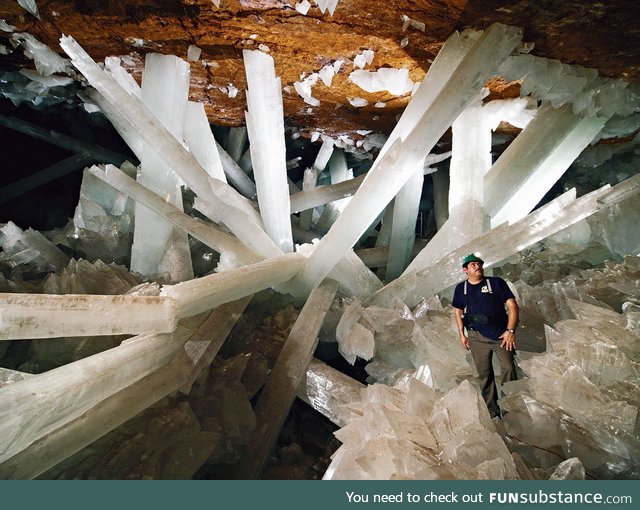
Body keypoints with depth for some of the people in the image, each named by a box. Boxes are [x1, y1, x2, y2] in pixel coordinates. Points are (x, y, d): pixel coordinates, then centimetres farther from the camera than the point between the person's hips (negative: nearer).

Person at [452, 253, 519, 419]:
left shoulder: (496, 282, -2)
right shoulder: (461, 288, 7)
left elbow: (513, 307, -4)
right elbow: (458, 311, 17)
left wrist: (510, 331, -13)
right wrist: (462, 334, 10)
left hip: (502, 334, -2)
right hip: (477, 337, 2)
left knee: (508, 370, -8)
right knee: (484, 375, 8)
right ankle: (493, 412, 21)